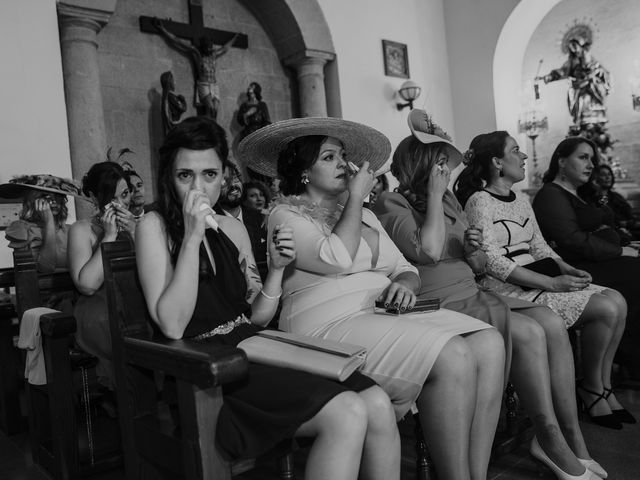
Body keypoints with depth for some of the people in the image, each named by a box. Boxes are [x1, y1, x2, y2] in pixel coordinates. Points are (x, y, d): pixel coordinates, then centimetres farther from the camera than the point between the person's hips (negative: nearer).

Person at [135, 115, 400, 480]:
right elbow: (172, 326, -14)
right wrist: (192, 237, -19)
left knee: (378, 404, -15)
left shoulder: (233, 228, 13)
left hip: (255, 352, 6)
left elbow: (256, 318, 13)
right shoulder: (155, 226, -2)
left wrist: (277, 269, -5)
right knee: (348, 414, -24)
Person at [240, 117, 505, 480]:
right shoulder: (286, 215, 4)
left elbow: (407, 269, 22)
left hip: (384, 311, 7)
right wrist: (356, 198, -2)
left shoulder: (365, 215, 25)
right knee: (453, 356, -27)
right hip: (331, 322, -7)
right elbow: (337, 259, -14)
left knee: (489, 343, -15)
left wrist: (404, 285, -3)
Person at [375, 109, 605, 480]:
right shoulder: (391, 205, -5)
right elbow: (428, 251, -22)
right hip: (436, 305, -8)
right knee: (529, 332, -22)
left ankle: (574, 438, -2)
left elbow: (479, 267, 22)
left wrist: (474, 252, -2)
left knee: (553, 324, -10)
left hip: (472, 295, 8)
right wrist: (435, 195, -12)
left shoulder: (449, 201, 18)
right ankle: (550, 440, -4)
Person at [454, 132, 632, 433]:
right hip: (508, 290, -8)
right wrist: (551, 283, -21)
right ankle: (591, 390, 6)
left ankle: (603, 387, 7)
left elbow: (540, 247, 18)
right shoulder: (479, 201, -10)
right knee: (606, 309, -15)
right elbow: (492, 262, -19)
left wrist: (567, 269, -2)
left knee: (617, 301, -4)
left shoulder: (521, 202, 17)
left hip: (537, 281, 9)